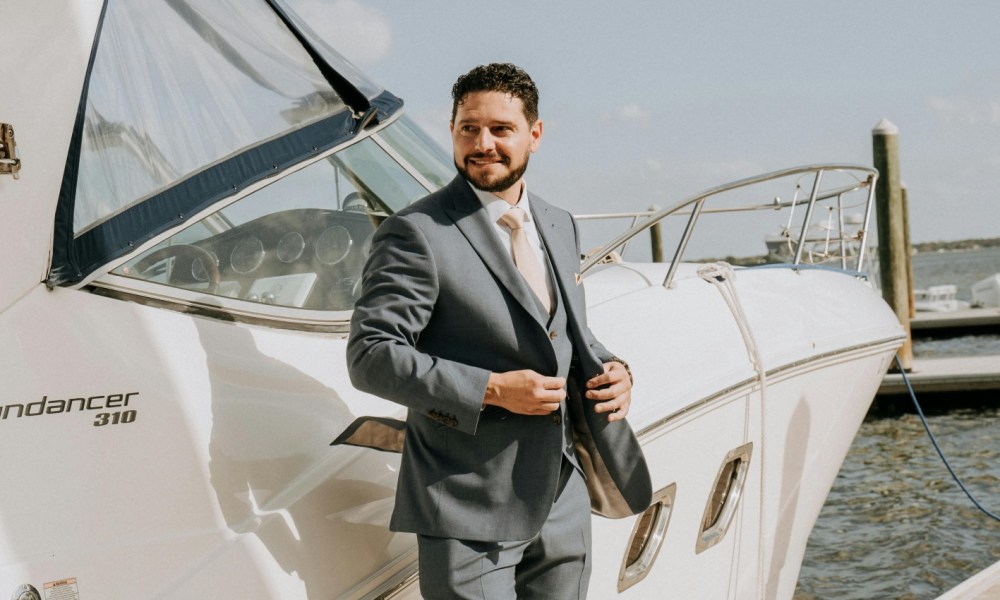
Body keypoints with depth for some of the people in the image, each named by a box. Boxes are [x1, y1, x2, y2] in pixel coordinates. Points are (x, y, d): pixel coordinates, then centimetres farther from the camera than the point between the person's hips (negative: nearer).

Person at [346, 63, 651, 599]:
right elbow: (370, 357, -16)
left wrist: (609, 370, 1)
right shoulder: (416, 233, -11)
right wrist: (492, 390, -22)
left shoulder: (560, 227, 13)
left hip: (561, 508, 7)